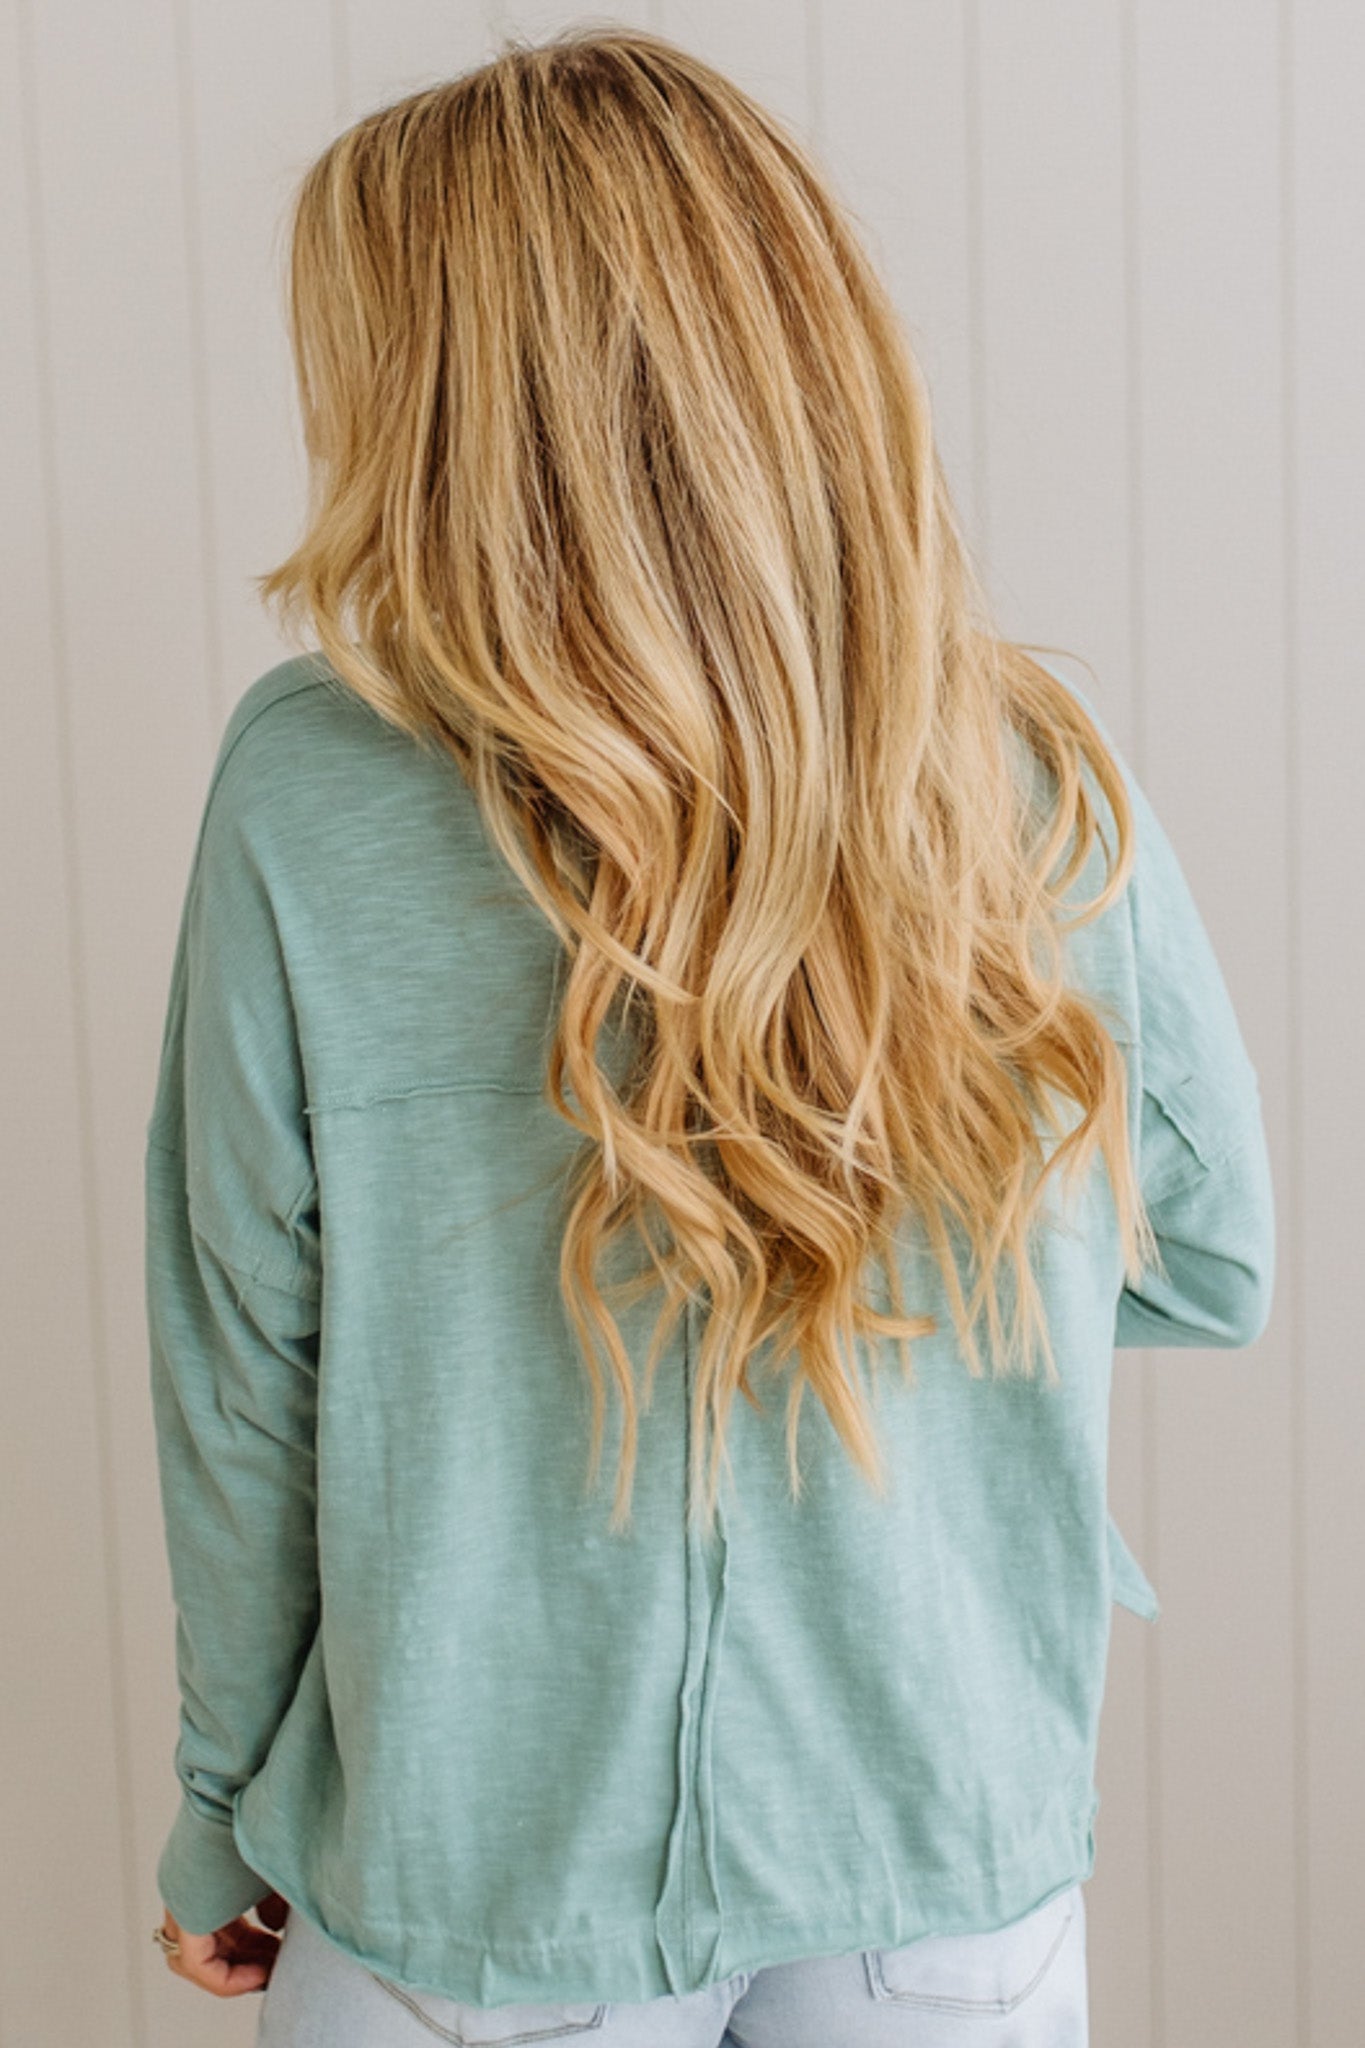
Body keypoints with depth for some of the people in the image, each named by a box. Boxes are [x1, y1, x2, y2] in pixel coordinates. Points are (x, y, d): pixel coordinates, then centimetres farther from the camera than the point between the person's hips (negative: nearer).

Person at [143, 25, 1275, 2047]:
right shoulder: (1047, 782, -13)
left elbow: (242, 1365, -9)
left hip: (476, 1884, -1)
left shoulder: (311, 789, -18)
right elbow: (1212, 1265, 0)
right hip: (959, 1863, 2)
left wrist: (228, 1808, 4)